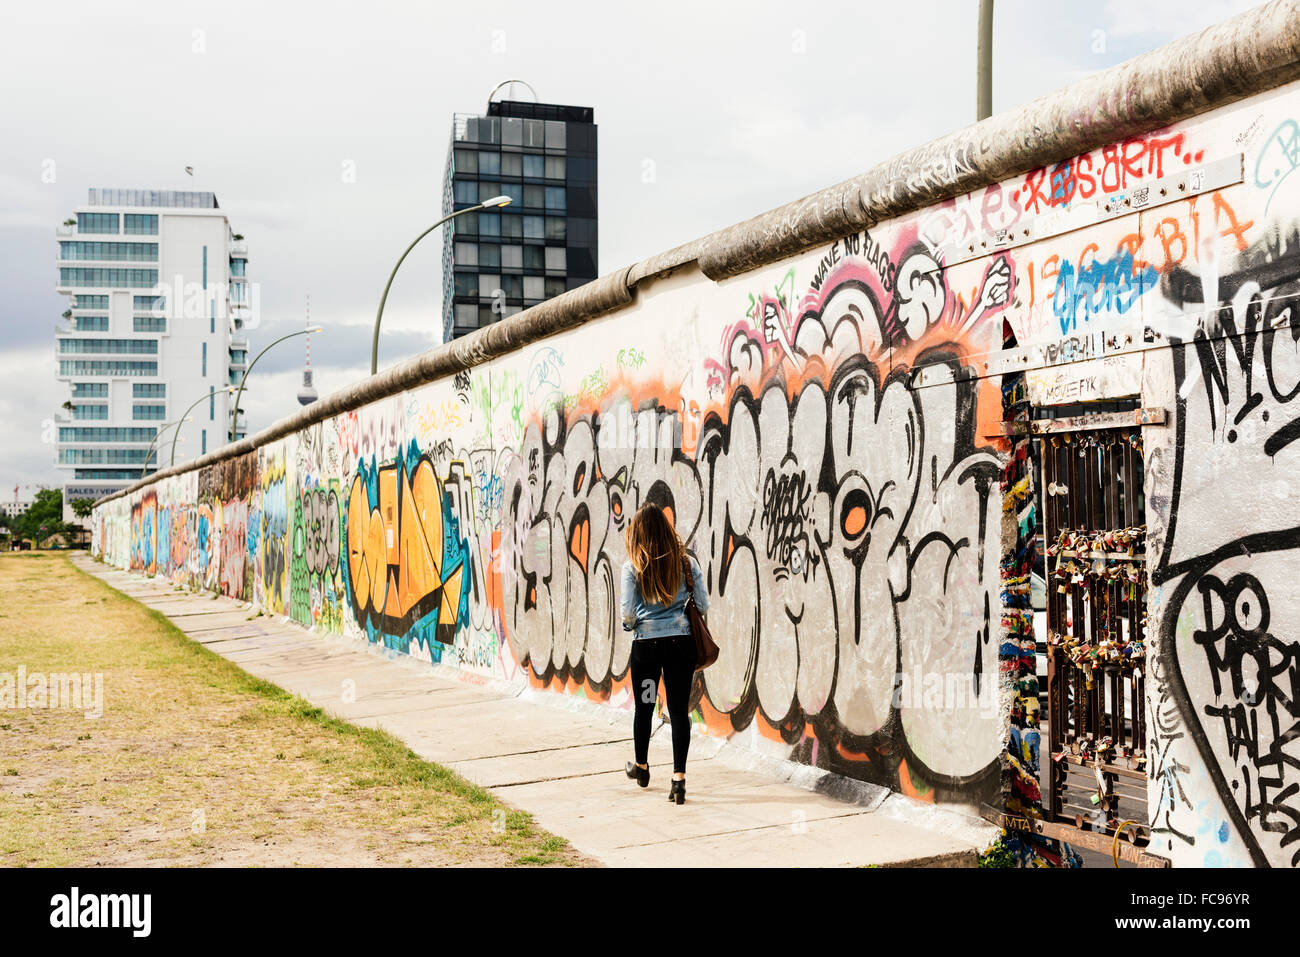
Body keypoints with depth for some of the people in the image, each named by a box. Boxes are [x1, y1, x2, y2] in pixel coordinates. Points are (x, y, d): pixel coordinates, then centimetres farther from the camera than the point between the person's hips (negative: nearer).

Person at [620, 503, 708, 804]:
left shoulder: (632, 567, -5)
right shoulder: (686, 562, 0)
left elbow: (628, 613, -8)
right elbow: (703, 605, -1)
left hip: (646, 644, -1)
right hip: (681, 642, 1)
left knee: (643, 707, 17)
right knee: (680, 709, 2)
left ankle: (641, 767, 36)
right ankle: (679, 778, -6)